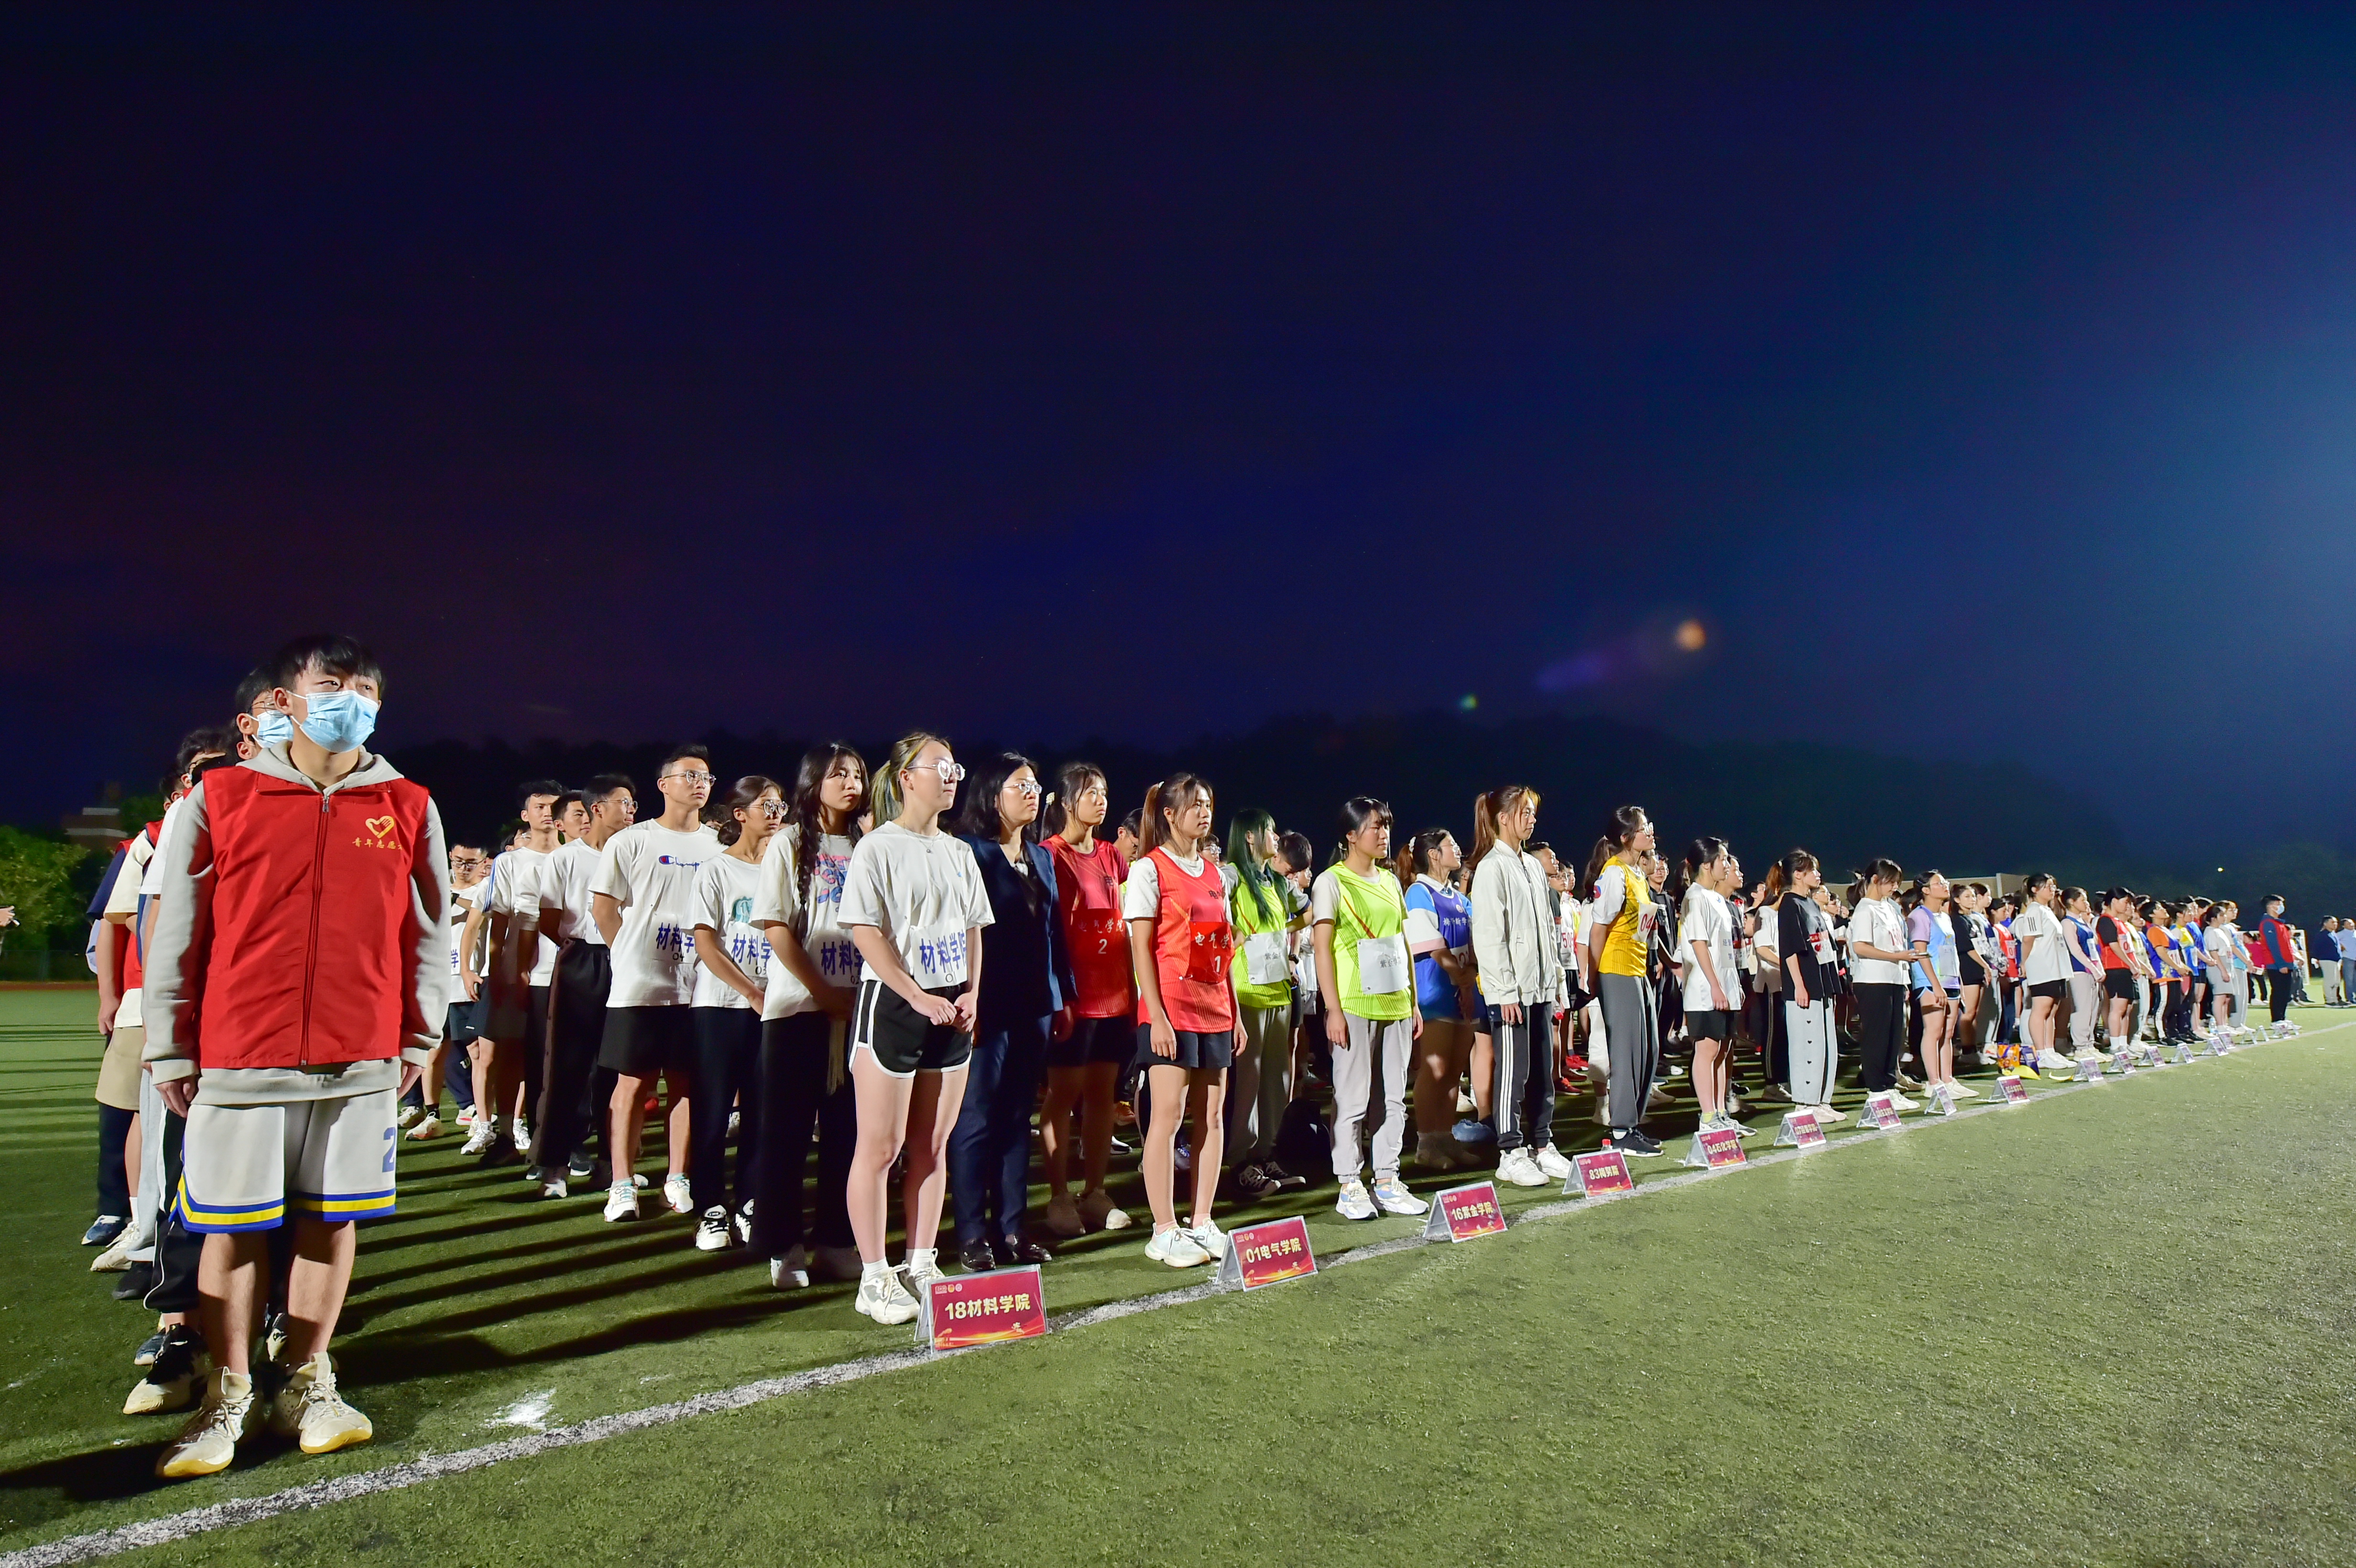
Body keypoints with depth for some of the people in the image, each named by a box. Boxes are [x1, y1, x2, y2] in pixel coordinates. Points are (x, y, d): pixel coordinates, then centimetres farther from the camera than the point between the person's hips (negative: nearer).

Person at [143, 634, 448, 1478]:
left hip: (363, 1059, 1)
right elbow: (175, 931, 3)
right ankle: (227, 1399, 23)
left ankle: (307, 1385, 24)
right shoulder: (219, 798, 0)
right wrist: (170, 1049, 3)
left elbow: (430, 928, 9)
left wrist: (420, 1034, 8)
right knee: (231, 1227, 7)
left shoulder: (409, 808, 3)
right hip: (239, 1057, -1)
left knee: (333, 1218, 9)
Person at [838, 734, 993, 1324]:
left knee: (932, 1146, 11)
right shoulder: (878, 847, -6)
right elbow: (866, 933, -12)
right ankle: (874, 1279, 10)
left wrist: (972, 992, 1)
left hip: (952, 1009, 6)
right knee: (879, 1148, 0)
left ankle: (922, 1265, 22)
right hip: (892, 1005, -6)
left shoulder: (959, 851, 13)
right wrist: (919, 997, -17)